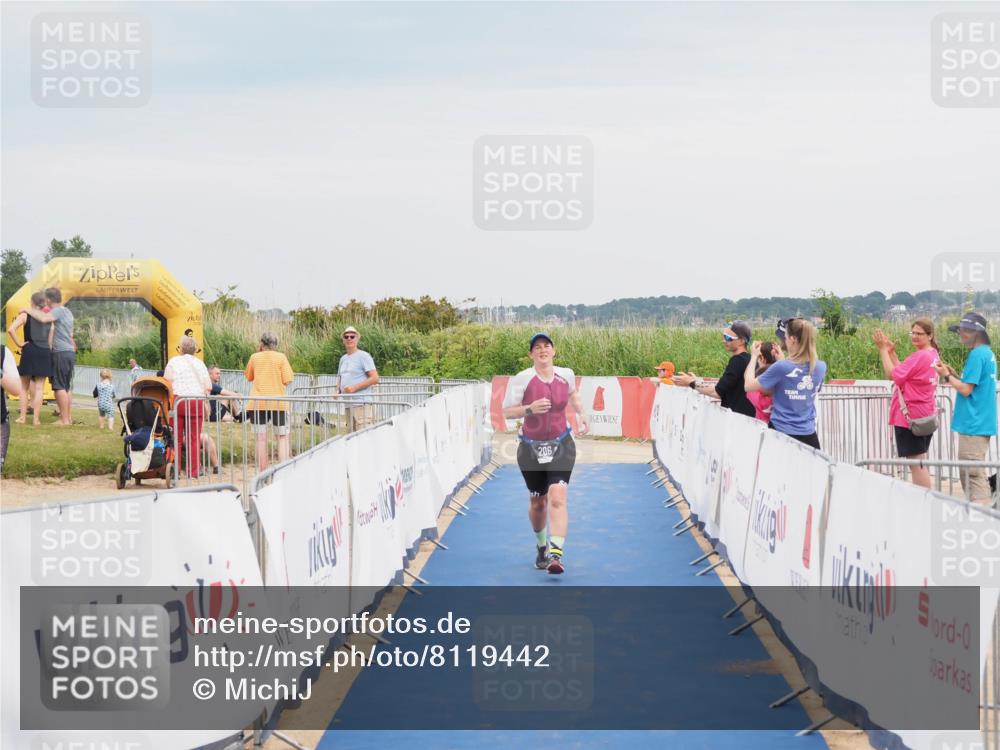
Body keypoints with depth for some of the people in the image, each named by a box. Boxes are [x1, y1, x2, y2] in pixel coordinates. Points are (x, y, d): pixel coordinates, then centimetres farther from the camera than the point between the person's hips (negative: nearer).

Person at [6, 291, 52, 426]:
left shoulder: (25, 315, -1)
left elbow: (11, 329, -16)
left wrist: (19, 344, -7)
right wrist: (48, 353, 9)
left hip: (29, 352, -2)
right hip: (45, 353, 2)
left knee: (24, 387, 10)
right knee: (39, 388, 2)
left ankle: (23, 417, 7)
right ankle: (36, 418, -1)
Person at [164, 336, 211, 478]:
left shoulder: (173, 362, 3)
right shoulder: (199, 363, 10)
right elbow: (208, 387, 6)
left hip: (177, 400, -2)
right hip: (196, 402, 2)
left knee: (176, 438, 2)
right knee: (194, 438, 4)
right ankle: (194, 471, 2)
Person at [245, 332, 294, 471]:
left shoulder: (255, 357, 4)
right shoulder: (281, 357, -1)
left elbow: (249, 377, 20)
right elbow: (287, 381, -7)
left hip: (258, 403, 1)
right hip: (278, 403, -1)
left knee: (261, 439, 4)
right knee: (282, 438, 7)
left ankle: (262, 473, 3)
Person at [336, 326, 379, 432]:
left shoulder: (363, 356, -5)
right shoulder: (343, 359, 20)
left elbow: (375, 378, -11)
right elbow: (340, 378, 31)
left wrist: (354, 387, -16)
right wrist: (337, 391, 9)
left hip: (362, 403, -8)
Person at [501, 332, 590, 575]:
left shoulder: (566, 374, -1)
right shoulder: (521, 379, -12)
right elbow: (507, 411, -11)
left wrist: (582, 414, 10)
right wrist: (530, 408, -27)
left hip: (561, 446, 0)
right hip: (531, 448, 0)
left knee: (558, 498, -18)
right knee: (537, 503, 13)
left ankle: (556, 553, -24)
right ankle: (541, 546, 40)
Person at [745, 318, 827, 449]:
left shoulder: (782, 367, -16)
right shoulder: (820, 367, 0)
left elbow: (748, 386, -8)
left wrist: (754, 356, 4)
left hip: (781, 434, -4)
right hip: (808, 436, 4)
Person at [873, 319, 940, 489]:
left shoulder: (919, 356, -20)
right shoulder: (932, 354, 12)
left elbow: (893, 374, -17)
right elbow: (903, 372, 11)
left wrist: (883, 349, -10)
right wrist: (892, 352, 6)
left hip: (910, 417, -10)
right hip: (925, 416, 10)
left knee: (916, 464, -6)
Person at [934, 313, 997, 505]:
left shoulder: (977, 355, -15)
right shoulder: (988, 353, 14)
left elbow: (966, 389, -17)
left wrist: (946, 376, -4)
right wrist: (953, 374, 11)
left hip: (973, 424, -10)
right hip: (983, 423, 10)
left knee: (972, 474, -8)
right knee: (974, 474, 15)